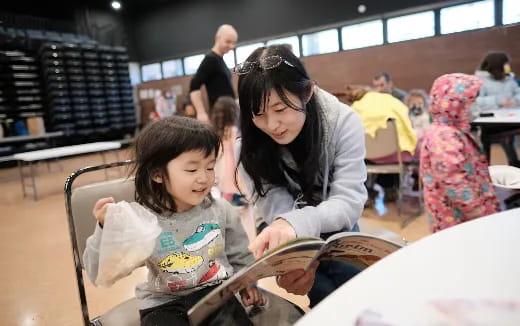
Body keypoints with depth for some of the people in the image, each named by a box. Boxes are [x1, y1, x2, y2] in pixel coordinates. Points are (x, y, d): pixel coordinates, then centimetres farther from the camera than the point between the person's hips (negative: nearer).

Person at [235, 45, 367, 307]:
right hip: (293, 242, 0)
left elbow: (349, 201, -29)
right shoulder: (248, 144, -22)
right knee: (324, 291, -23)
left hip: (335, 230, 1)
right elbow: (276, 208, -27)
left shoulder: (343, 122, -25)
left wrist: (296, 222, -50)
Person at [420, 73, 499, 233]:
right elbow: (458, 190, -27)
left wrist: (490, 210, 18)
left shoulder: (452, 133, 10)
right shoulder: (444, 138, -24)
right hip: (458, 225, -10)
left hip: (470, 220, 10)